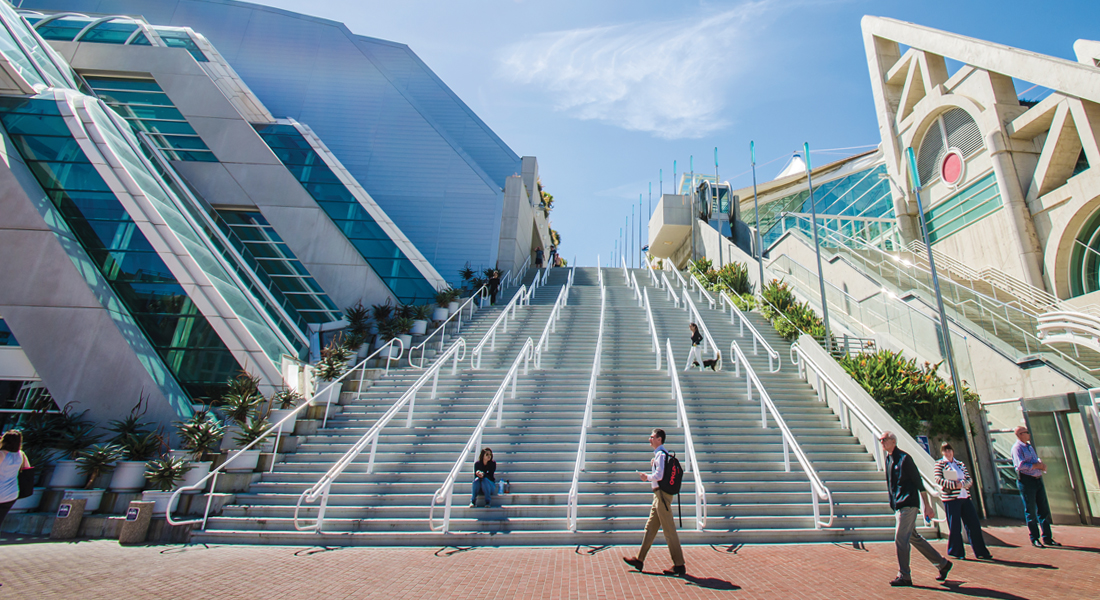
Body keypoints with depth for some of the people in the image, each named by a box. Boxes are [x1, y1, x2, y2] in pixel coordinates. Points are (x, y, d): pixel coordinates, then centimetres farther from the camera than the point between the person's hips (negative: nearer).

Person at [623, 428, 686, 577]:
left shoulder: (661, 454, -15)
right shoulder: (661, 454, 15)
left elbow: (659, 475, -24)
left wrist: (647, 477, -8)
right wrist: (653, 464, 9)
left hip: (662, 494, -10)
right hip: (659, 494, 10)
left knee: (669, 530, -3)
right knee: (650, 528, 14)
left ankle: (679, 566, 5)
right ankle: (640, 560, 21)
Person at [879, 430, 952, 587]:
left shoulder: (904, 458, -12)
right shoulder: (888, 459, 12)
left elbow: (919, 482, -10)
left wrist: (927, 506, -10)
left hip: (908, 505, -8)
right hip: (898, 506, 8)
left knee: (900, 540, -7)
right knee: (914, 538, 16)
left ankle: (904, 576, 2)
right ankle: (943, 564, 30)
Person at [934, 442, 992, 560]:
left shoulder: (960, 464, 15)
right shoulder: (940, 464, 1)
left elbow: (969, 479, 8)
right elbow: (938, 480, -9)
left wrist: (961, 484, -12)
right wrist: (954, 484, -18)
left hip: (965, 497, 5)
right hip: (950, 498, -5)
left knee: (974, 524, 5)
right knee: (955, 526, 0)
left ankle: (981, 552, 17)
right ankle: (956, 552, 11)